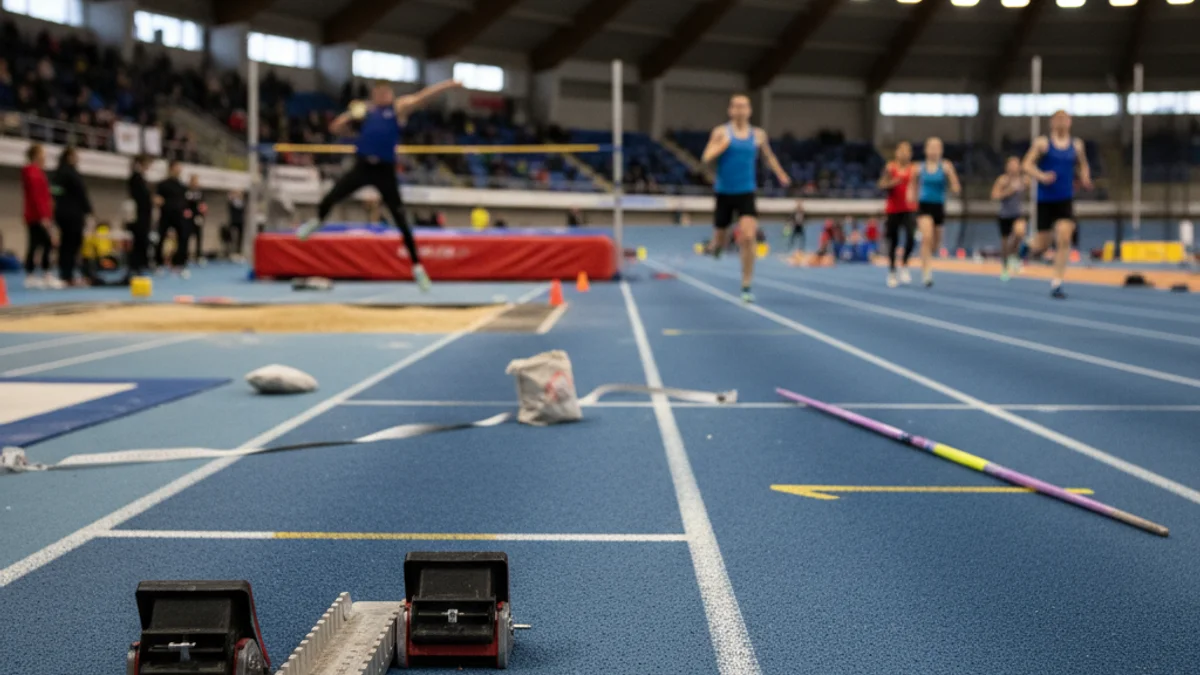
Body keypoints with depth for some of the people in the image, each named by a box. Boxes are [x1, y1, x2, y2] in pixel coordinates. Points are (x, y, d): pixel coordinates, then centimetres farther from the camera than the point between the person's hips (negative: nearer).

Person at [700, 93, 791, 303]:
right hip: (724, 193, 0)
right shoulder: (721, 132, -2)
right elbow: (706, 158, -9)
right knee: (720, 239, 9)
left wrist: (780, 174, 20)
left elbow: (768, 156, 22)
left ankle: (746, 286, -11)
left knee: (748, 237, -17)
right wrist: (722, 145, -23)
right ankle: (715, 245, 50)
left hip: (746, 193, 0)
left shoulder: (758, 135, 5)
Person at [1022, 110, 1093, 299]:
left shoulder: (1077, 145, 7)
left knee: (1064, 239, -15)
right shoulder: (1042, 143, -3)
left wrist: (1085, 178, 0)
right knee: (1043, 244, 1)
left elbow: (1083, 165, 21)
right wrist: (1041, 176, -24)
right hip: (1045, 199, -2)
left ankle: (1057, 283, -9)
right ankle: (1030, 247, 40)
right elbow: (1027, 164, -6)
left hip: (1066, 200, 2)